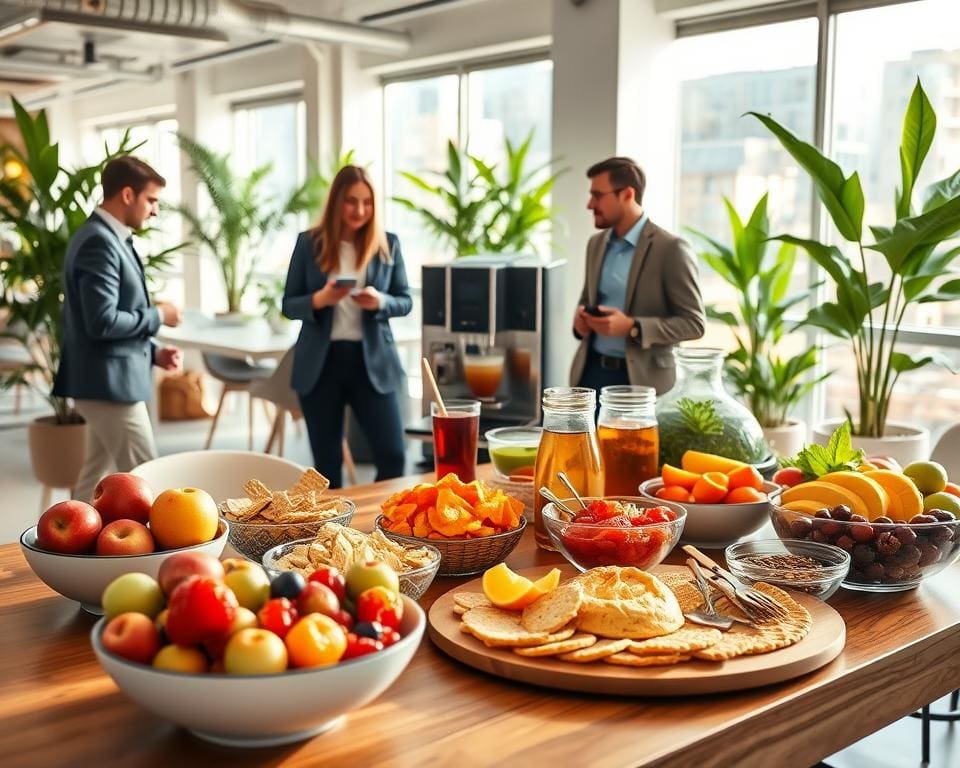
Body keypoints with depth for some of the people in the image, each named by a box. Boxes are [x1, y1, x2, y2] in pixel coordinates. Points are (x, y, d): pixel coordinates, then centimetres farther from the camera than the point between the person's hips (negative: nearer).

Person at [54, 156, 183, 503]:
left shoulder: (109, 239, 15)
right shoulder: (99, 242, -17)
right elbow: (102, 322, -24)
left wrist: (153, 352, 9)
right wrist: (158, 315, -11)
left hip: (109, 381, 10)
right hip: (110, 383, -10)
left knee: (96, 481, 14)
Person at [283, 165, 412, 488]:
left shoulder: (388, 244, 3)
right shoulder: (309, 243, 1)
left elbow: (405, 301, 7)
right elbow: (289, 305, 3)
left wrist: (380, 302, -15)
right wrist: (319, 300, -17)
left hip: (372, 361, 0)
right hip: (321, 362, 0)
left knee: (393, 457, -3)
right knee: (326, 463, 7)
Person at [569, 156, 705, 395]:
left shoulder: (671, 249, -10)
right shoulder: (596, 243, 11)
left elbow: (694, 322, -10)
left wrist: (632, 327, -21)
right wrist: (581, 317, -1)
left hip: (641, 379, -5)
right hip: (591, 372, 5)